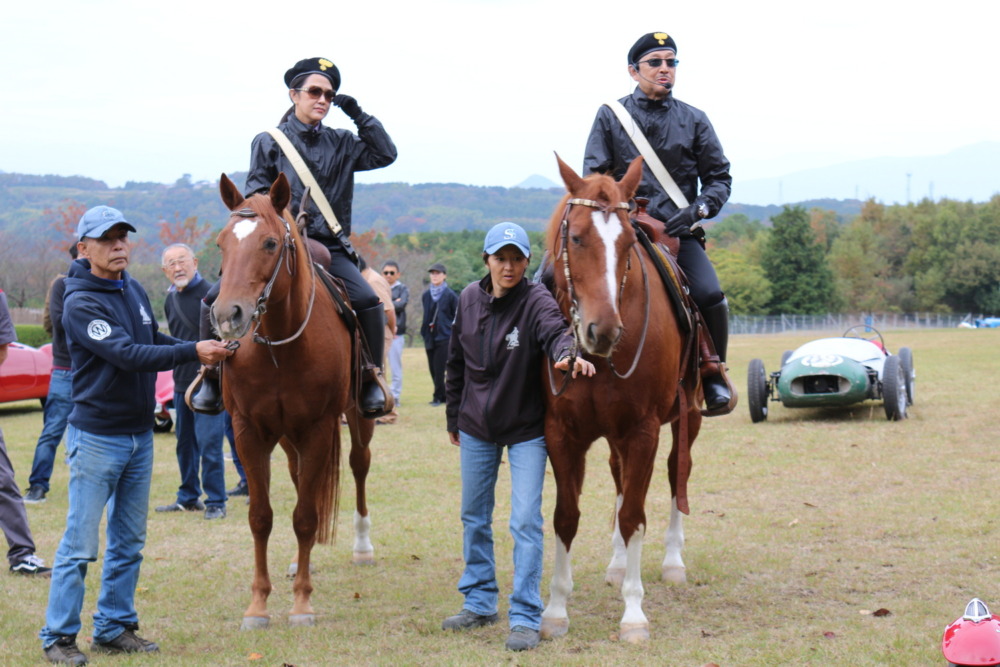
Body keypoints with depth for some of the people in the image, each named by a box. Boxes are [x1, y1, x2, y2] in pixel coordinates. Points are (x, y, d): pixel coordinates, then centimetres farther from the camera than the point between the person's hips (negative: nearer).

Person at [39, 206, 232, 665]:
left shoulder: (134, 290, 9)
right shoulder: (81, 303, -16)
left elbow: (152, 342, 18)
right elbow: (127, 354, -25)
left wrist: (205, 351, 2)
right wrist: (192, 351, -29)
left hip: (140, 435, 8)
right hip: (97, 435, -8)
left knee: (129, 542, 12)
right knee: (80, 544, -4)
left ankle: (115, 628, 21)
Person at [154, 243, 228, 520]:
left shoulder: (210, 294, -13)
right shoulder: (171, 299, 11)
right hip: (182, 382, 8)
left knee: (208, 442, -9)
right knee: (185, 443, 15)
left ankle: (215, 501, -2)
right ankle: (188, 497, 26)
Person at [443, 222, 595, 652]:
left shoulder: (536, 301, -15)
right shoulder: (469, 300, -2)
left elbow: (556, 332, -36)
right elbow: (456, 362, 8)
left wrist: (569, 355, -59)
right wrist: (454, 418, 13)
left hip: (526, 428, -5)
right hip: (477, 427, 5)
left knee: (526, 522, -9)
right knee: (474, 518, 16)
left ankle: (526, 617, -1)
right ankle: (479, 603, 32)